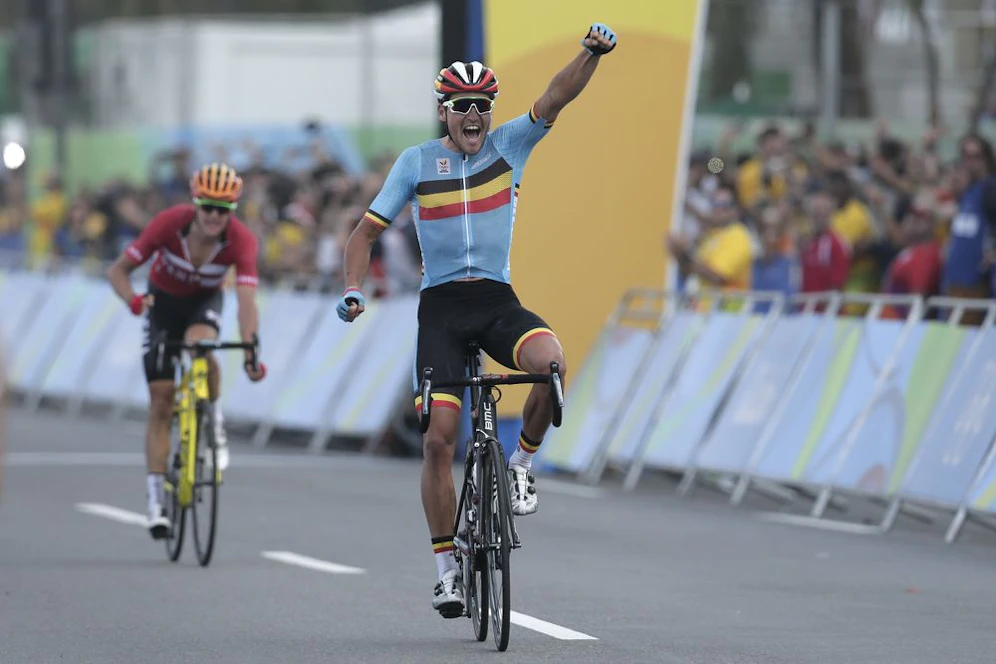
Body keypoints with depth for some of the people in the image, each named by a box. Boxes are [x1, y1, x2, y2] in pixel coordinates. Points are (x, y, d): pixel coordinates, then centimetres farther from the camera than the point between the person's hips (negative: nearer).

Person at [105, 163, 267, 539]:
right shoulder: (169, 224, -29)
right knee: (161, 404, -7)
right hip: (164, 300, 0)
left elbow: (246, 300, -38)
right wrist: (132, 300, -43)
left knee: (199, 343, -37)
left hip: (205, 301, 0)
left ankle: (216, 428, -13)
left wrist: (250, 352, -52)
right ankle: (155, 502, -1)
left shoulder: (241, 240, -29)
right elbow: (118, 270, -22)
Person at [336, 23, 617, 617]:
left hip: (498, 301, 1)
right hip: (441, 306, 0)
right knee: (439, 438, -10)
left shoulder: (510, 145, 3)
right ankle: (447, 568, 2)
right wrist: (354, 287, -13)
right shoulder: (417, 162, 2)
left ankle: (523, 463, -5)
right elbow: (367, 232, 4)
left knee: (551, 362, -32)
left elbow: (557, 98, -12)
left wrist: (593, 54, -30)